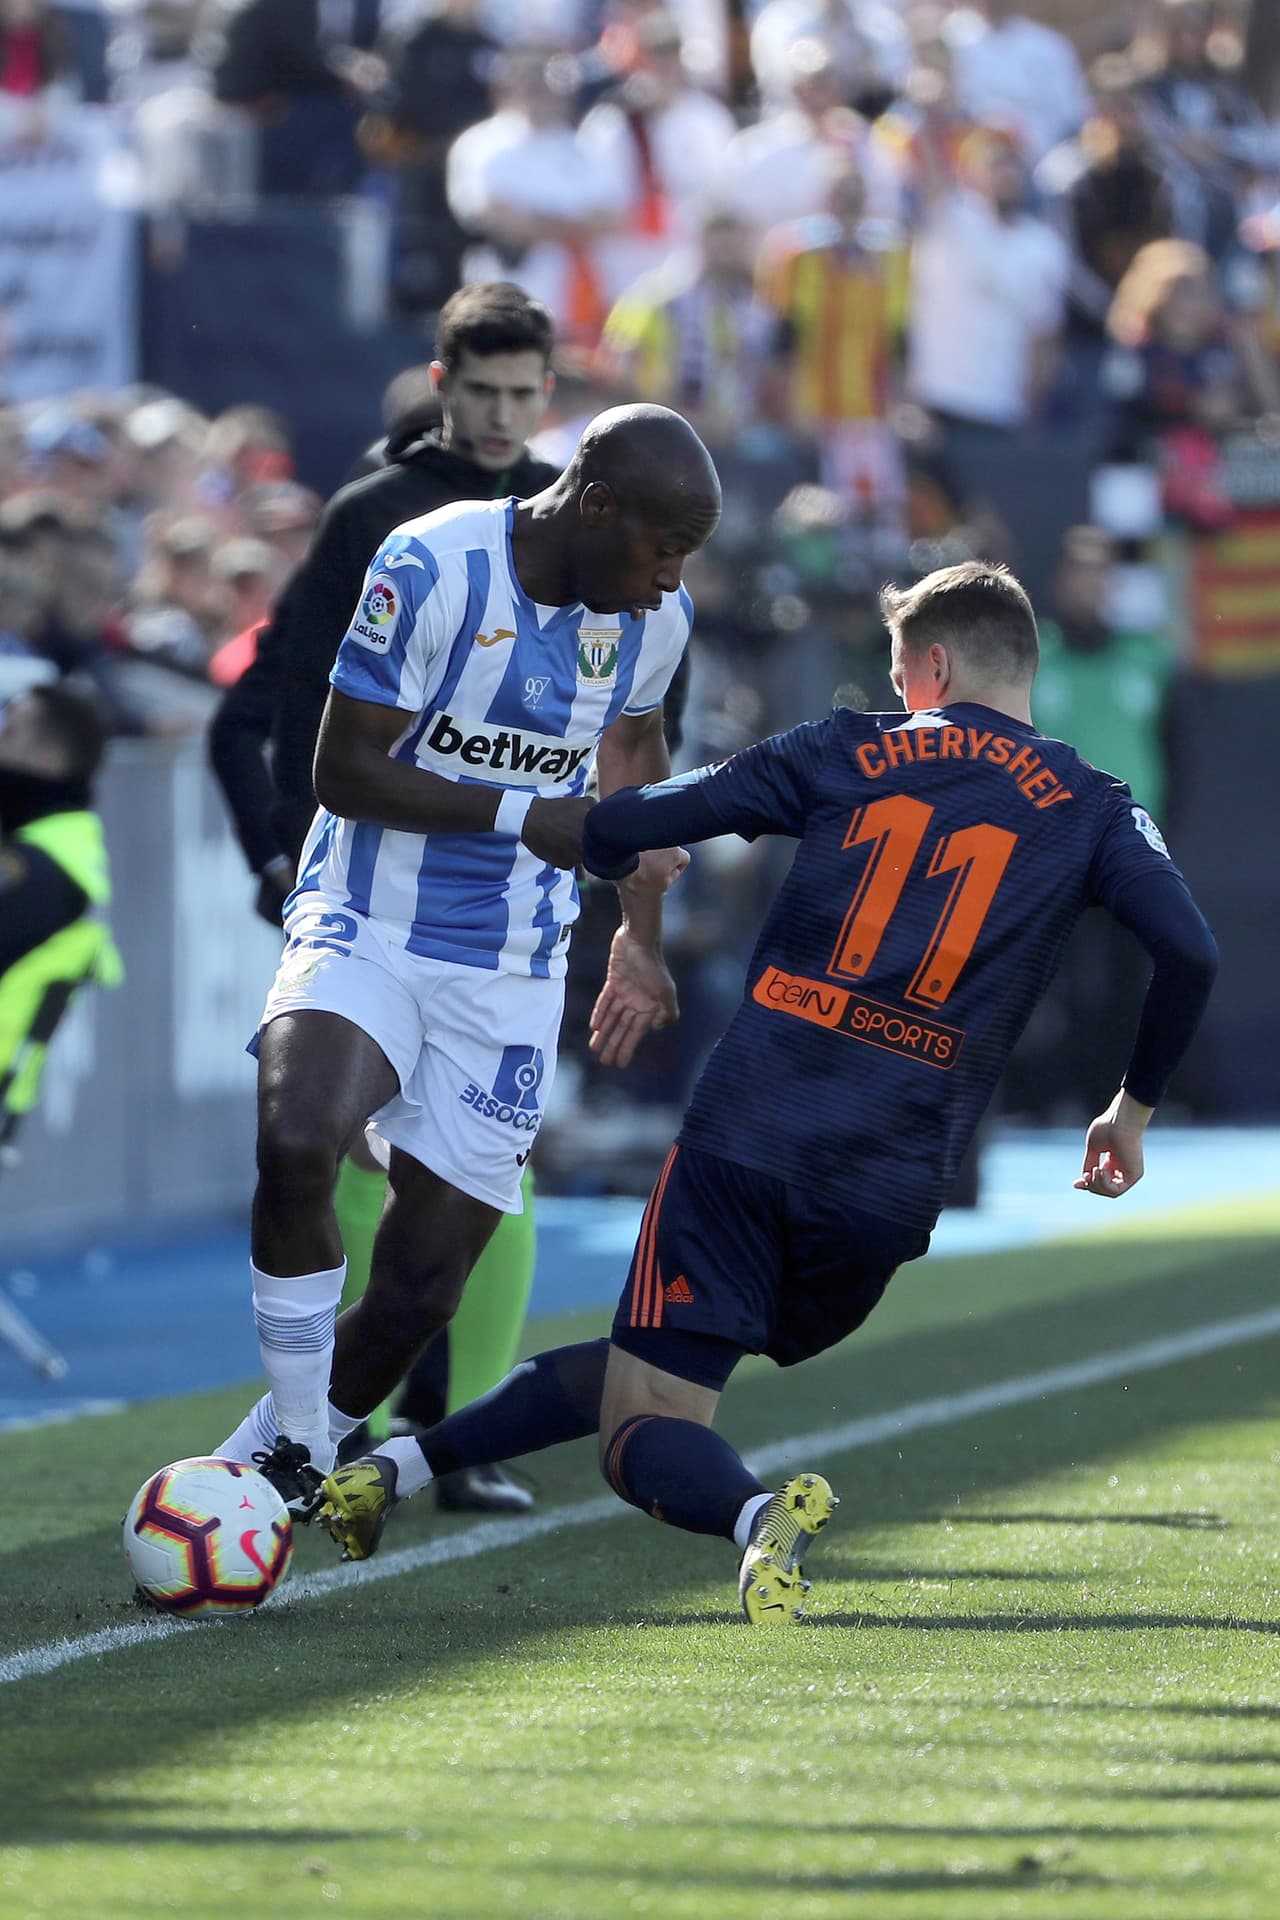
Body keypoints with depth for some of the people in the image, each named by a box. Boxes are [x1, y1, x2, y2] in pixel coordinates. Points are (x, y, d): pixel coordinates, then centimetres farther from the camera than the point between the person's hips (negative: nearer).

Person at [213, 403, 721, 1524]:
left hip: (509, 977, 4)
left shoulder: (656, 620, 1)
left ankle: (280, 1466, 22)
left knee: (422, 1288, -2)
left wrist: (642, 936, 29)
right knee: (296, 1142, -33)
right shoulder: (432, 570, -16)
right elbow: (344, 770, -15)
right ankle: (295, 1433, -15)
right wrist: (523, 815, -24)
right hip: (368, 929, -4)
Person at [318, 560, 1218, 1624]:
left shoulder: (851, 751, 9)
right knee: (644, 1376, 22)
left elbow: (627, 827, 6)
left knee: (646, 1427, 1)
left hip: (745, 1134, -2)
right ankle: (408, 1459, 9)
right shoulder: (1091, 810, 10)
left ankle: (756, 1512, -31)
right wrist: (1134, 1109, 10)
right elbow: (1190, 950, -6)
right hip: (890, 1193, 2)